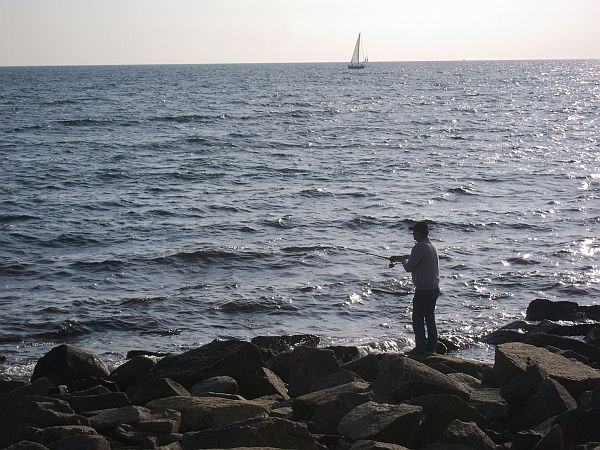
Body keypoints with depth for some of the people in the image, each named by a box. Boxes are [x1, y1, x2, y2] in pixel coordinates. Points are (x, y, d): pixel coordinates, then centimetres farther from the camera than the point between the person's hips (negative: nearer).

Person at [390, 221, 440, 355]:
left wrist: (404, 261, 6)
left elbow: (409, 267, -16)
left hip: (423, 290, -9)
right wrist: (397, 258, 37)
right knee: (430, 318, 15)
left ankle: (420, 348, 3)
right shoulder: (431, 246, 12)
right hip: (435, 288, 9)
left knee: (418, 319, 1)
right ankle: (431, 347, 20)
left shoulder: (419, 247, -20)